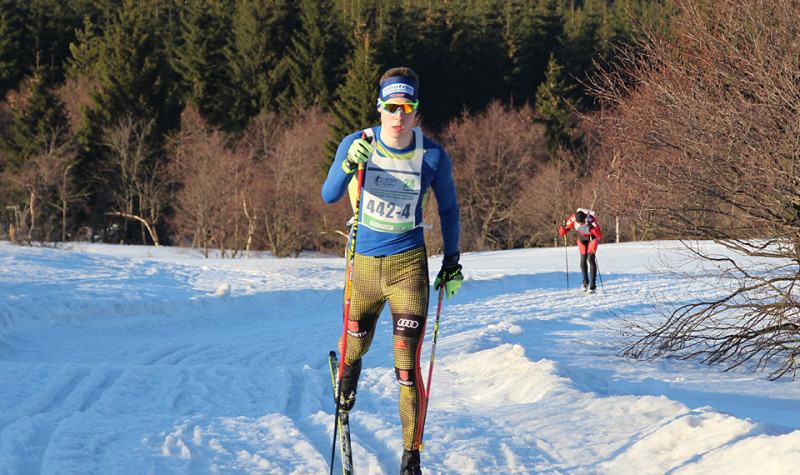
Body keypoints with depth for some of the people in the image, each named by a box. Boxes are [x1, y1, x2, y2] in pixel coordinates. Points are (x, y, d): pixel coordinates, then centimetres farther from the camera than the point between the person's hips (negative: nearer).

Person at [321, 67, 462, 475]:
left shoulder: (433, 156, -9)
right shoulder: (357, 144, -10)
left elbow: (448, 209, 7)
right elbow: (329, 196, -16)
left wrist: (452, 262, 9)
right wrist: (348, 166, -35)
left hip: (409, 264, -2)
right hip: (365, 262, 2)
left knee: (407, 365, -10)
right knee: (356, 343, 24)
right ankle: (349, 375, 62)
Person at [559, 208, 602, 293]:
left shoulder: (591, 220, -38)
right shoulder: (572, 219, -29)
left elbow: (600, 235, -44)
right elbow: (561, 233, -21)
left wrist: (591, 227, -58)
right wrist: (563, 226, -43)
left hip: (592, 236, -3)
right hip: (582, 237, 3)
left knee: (590, 259, -17)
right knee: (583, 260, 1)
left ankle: (592, 284, -14)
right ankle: (585, 281, 24)